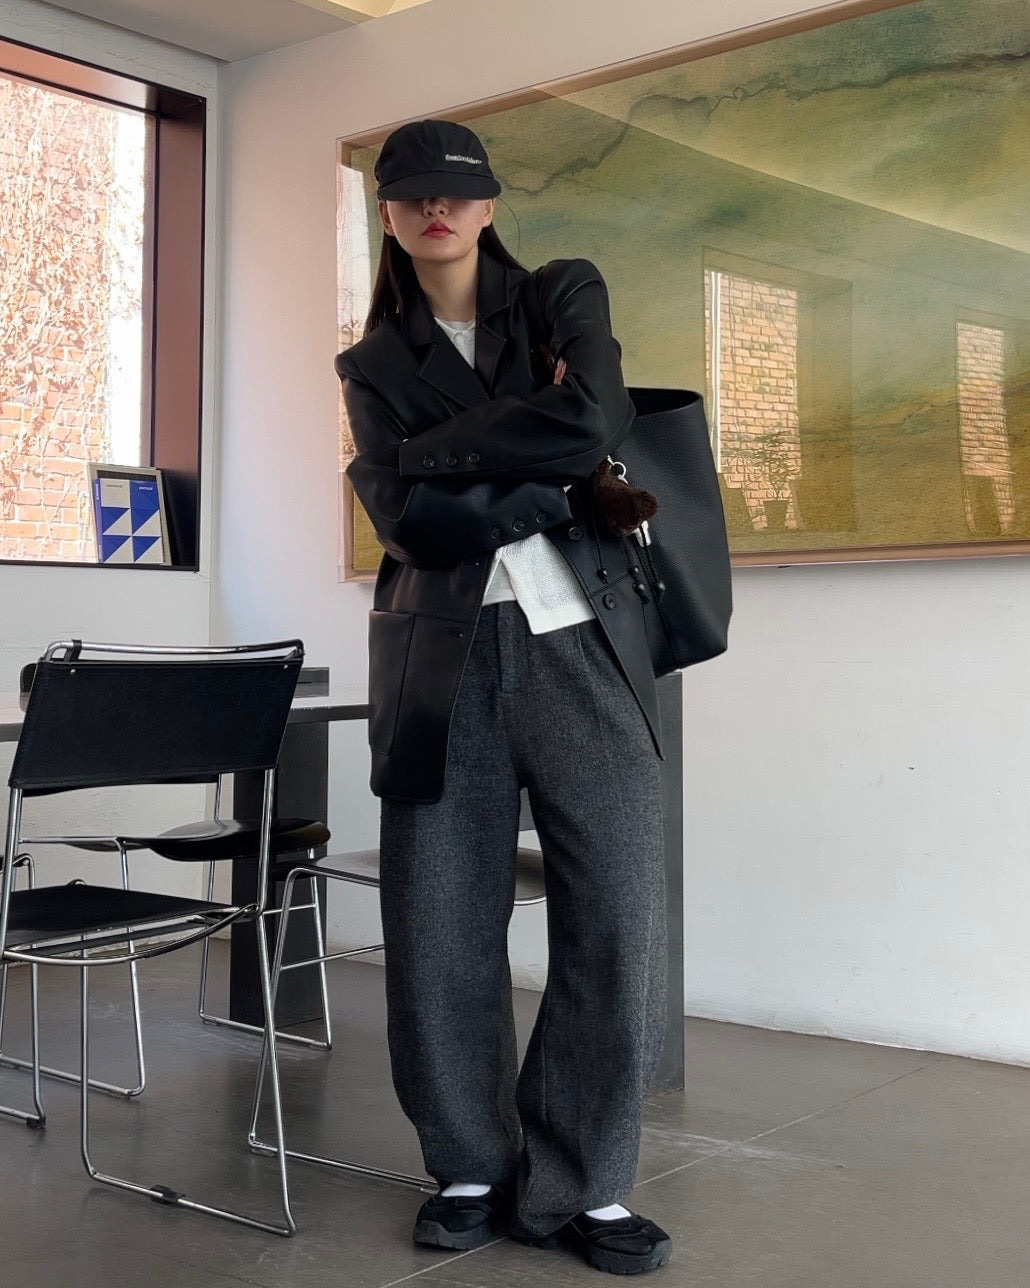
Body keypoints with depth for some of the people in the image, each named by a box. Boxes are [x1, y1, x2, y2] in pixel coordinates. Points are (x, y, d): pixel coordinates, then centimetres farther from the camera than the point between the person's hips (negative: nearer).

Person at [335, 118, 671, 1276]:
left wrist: (441, 450, -5)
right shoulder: (374, 363, 14)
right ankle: (471, 1172, 21)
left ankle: (580, 1187, 11)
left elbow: (596, 423, -9)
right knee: (441, 926, 2)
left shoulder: (566, 296, 12)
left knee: (617, 919, -4)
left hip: (581, 641, -1)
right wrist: (538, 479, -5)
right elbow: (410, 521, -2)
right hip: (443, 654, 1)